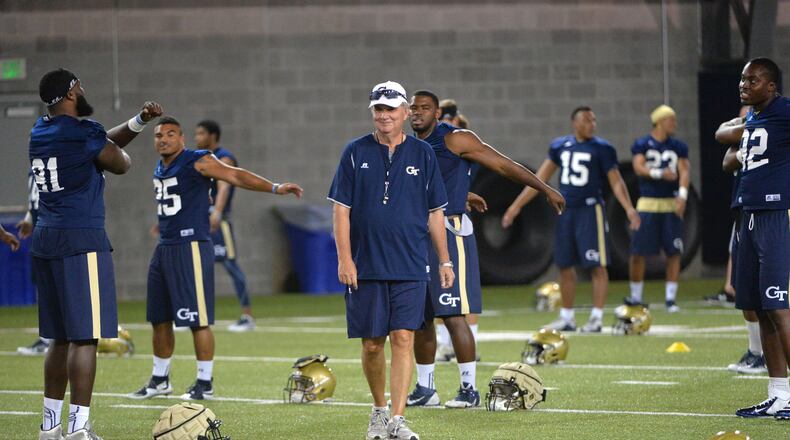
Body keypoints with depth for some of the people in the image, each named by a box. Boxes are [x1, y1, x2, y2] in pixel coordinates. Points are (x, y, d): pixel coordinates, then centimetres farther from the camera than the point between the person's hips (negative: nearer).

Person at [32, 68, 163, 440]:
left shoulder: (40, 131, 13)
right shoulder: (83, 133, -11)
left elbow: (105, 141, 23)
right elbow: (122, 164, 4)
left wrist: (140, 121, 19)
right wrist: (114, 147, 24)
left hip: (45, 241, 8)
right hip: (81, 241, -8)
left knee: (60, 338, 15)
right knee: (84, 337, -8)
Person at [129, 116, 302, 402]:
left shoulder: (197, 162, -9)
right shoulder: (160, 169, 15)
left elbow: (236, 176, -17)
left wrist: (274, 188, -27)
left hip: (192, 247, -8)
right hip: (164, 248, 8)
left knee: (198, 320, -6)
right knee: (160, 319, 13)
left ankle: (205, 384, 0)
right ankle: (160, 380, 25)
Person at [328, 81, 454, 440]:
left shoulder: (422, 154, 7)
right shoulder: (356, 152, 4)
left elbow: (435, 212, 11)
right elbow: (341, 208, 2)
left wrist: (444, 261, 9)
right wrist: (344, 258, -7)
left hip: (410, 267, 0)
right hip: (365, 267, 0)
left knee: (403, 338, -9)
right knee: (372, 344, 5)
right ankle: (379, 411, 24)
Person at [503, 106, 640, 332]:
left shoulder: (602, 149, -5)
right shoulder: (560, 146, 7)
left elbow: (616, 182, -7)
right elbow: (540, 179, 13)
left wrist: (629, 208, -22)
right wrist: (516, 206, 12)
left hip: (590, 209, -5)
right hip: (566, 210, 5)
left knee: (597, 266, -6)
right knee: (565, 266, 9)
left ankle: (597, 317, -2)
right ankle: (567, 317, 19)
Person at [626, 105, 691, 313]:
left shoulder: (678, 147, 9)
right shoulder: (642, 144, 3)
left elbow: (684, 170, -2)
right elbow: (639, 168, -10)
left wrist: (682, 194, -18)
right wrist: (660, 174, -25)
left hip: (671, 204, 2)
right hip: (648, 203, -2)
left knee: (674, 252, -2)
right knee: (638, 252, -1)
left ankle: (670, 298, 6)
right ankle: (636, 297, 13)